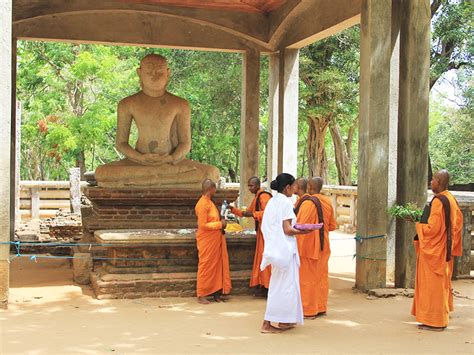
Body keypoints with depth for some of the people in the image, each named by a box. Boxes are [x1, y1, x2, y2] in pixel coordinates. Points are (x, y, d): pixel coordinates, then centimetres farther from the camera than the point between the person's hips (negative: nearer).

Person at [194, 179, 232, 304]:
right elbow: (202, 225, -21)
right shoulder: (202, 204, -18)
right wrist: (220, 224, -15)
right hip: (207, 241, -9)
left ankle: (216, 292, 17)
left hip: (215, 240, 9)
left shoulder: (209, 202, 11)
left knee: (216, 265, 10)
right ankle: (201, 295, 6)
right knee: (206, 266, -2)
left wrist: (221, 223, 5)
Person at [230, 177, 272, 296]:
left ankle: (269, 286, -2)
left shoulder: (264, 196, -13)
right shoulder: (256, 198, 17)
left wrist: (252, 214, -24)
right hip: (261, 231, 10)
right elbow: (248, 212, 21)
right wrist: (233, 209, 11)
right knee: (261, 258, 9)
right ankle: (263, 286, 13)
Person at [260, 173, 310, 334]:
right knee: (285, 284, -4)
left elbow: (266, 226, 15)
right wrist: (303, 231, -5)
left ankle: (284, 320, 25)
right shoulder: (286, 202, -14)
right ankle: (267, 323, -4)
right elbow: (287, 229, -19)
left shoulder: (272, 201, 11)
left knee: (278, 284, 16)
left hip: (275, 247, 9)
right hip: (285, 248, -9)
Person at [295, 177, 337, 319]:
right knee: (321, 276, 13)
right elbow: (332, 226, 12)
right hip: (323, 246, 7)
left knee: (307, 277, 1)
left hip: (308, 245, -7)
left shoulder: (308, 202, -18)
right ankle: (321, 308, 19)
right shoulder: (327, 203, 4)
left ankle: (308, 311, 6)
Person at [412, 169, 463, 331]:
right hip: (445, 249, 9)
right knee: (442, 283, 17)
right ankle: (441, 318, 25)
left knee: (432, 283, -2)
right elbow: (457, 222, 14)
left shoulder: (438, 201, -21)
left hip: (434, 251, -9)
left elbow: (432, 228, -24)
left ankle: (434, 321, 3)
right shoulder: (451, 199, 6)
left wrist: (417, 222, -8)